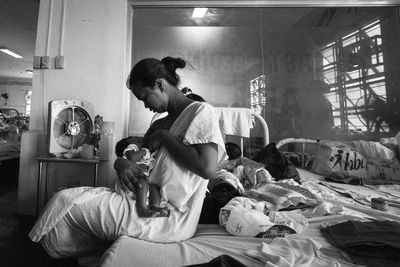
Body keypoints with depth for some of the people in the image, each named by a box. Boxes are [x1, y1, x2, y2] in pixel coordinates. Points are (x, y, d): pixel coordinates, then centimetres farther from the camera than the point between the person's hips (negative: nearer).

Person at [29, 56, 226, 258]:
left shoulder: (201, 111, -11)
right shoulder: (162, 123, 14)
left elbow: (208, 169, -25)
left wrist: (164, 137, -16)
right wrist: (121, 163, -8)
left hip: (169, 219, -8)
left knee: (65, 200, -2)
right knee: (71, 195, 9)